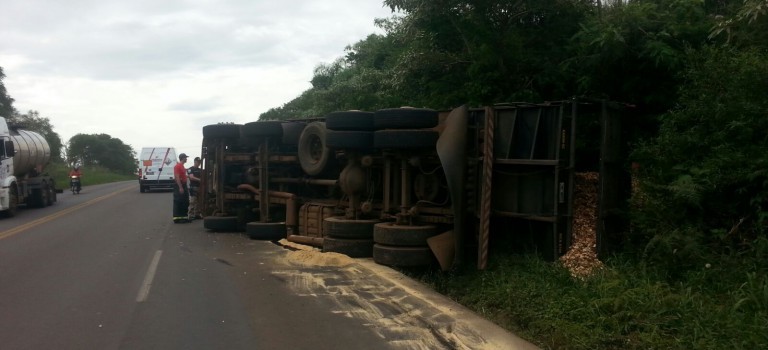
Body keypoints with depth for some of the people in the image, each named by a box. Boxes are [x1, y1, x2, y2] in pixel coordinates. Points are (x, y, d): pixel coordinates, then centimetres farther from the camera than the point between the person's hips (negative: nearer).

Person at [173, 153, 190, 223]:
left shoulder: (182, 166, 16)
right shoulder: (177, 166, -15)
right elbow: (177, 177, -22)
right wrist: (180, 187, -25)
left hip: (183, 185, 10)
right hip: (179, 186, -10)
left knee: (185, 202, 12)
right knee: (178, 202, -7)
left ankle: (184, 217, 18)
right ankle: (177, 218, -5)